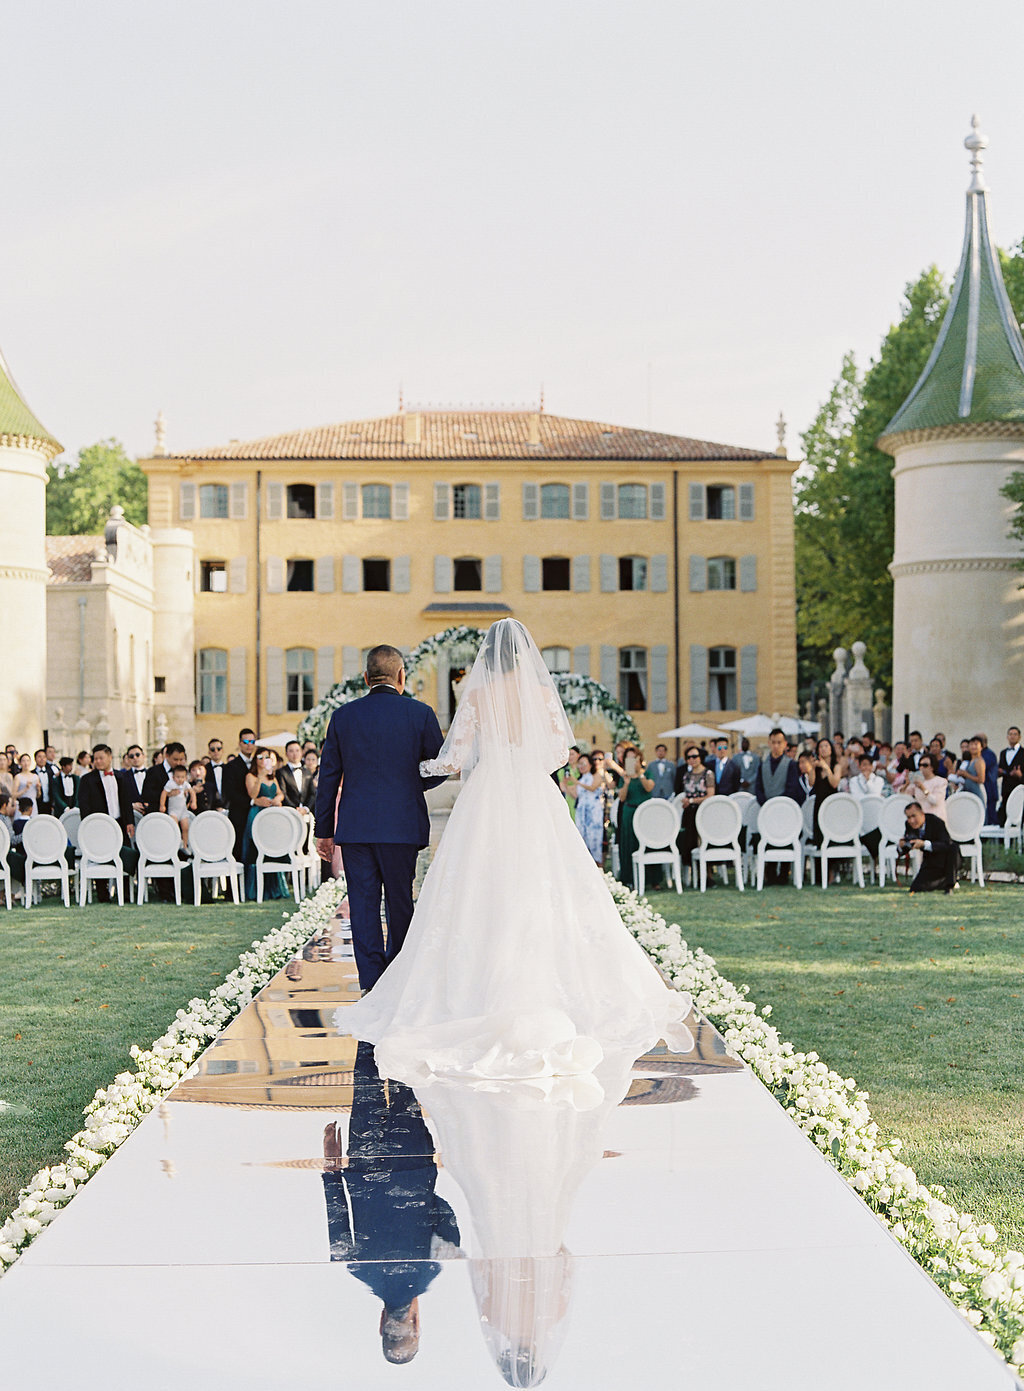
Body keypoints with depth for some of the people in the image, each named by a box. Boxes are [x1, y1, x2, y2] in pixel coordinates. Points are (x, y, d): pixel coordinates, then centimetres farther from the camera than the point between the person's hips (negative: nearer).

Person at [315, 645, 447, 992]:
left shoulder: (343, 716, 3)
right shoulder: (420, 714, -3)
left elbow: (328, 778, 5)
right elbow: (440, 770, 3)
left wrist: (323, 830, 11)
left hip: (355, 828, 1)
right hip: (402, 825, -1)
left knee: (363, 905, 4)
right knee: (400, 903, 13)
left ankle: (371, 986, 2)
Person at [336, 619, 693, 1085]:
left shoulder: (477, 696, -2)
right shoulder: (542, 694, 1)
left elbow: (455, 759, -3)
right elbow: (560, 753, 3)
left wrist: (428, 767, 18)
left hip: (486, 800, -1)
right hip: (536, 802, 1)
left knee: (481, 898, 3)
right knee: (543, 896, 4)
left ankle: (486, 991, 1)